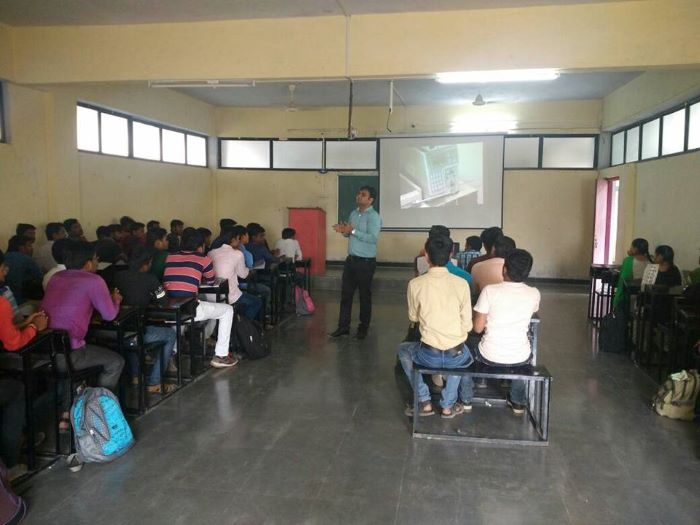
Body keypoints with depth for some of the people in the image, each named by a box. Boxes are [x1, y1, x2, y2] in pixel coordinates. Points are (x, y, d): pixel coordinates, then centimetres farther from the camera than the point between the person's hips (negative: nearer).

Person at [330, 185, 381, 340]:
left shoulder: (373, 216, -14)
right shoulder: (353, 213, 11)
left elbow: (373, 238, -26)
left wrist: (353, 231, -27)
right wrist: (343, 231, -4)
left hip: (366, 262, -7)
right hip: (351, 259, 7)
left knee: (365, 295, 5)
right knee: (346, 294, 9)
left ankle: (363, 328, 18)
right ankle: (343, 326, 18)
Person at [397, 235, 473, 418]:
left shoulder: (415, 284, -8)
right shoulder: (461, 283, -6)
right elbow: (467, 325, -1)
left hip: (429, 355, -2)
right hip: (456, 356, 2)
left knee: (403, 349, 31)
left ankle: (424, 403, 25)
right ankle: (448, 405, 35)